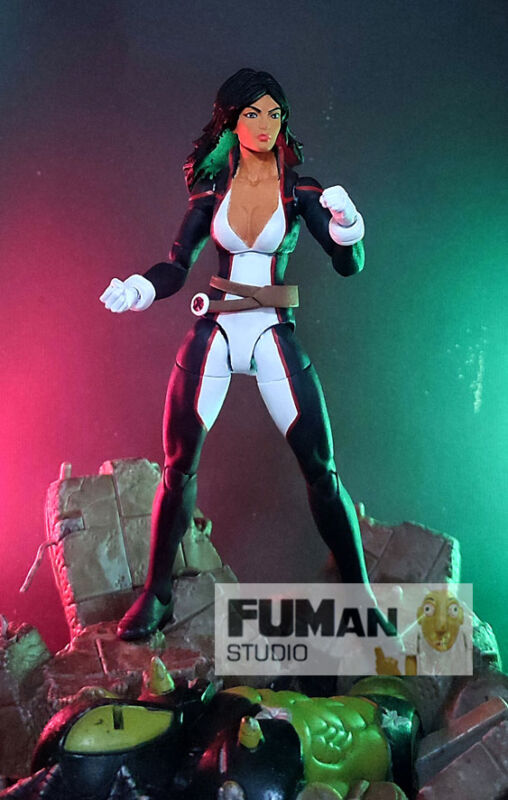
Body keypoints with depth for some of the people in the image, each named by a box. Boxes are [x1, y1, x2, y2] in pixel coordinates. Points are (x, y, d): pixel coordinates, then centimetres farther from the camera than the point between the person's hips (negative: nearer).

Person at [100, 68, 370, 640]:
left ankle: (359, 596, 10)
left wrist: (347, 223, -22)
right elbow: (177, 266, 4)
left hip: (275, 337, -1)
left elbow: (349, 265, -1)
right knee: (178, 468, 2)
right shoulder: (212, 188, 5)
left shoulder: (300, 190, 3)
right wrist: (138, 288, -16)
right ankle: (155, 595, 17)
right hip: (213, 335, 1)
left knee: (321, 470, -4)